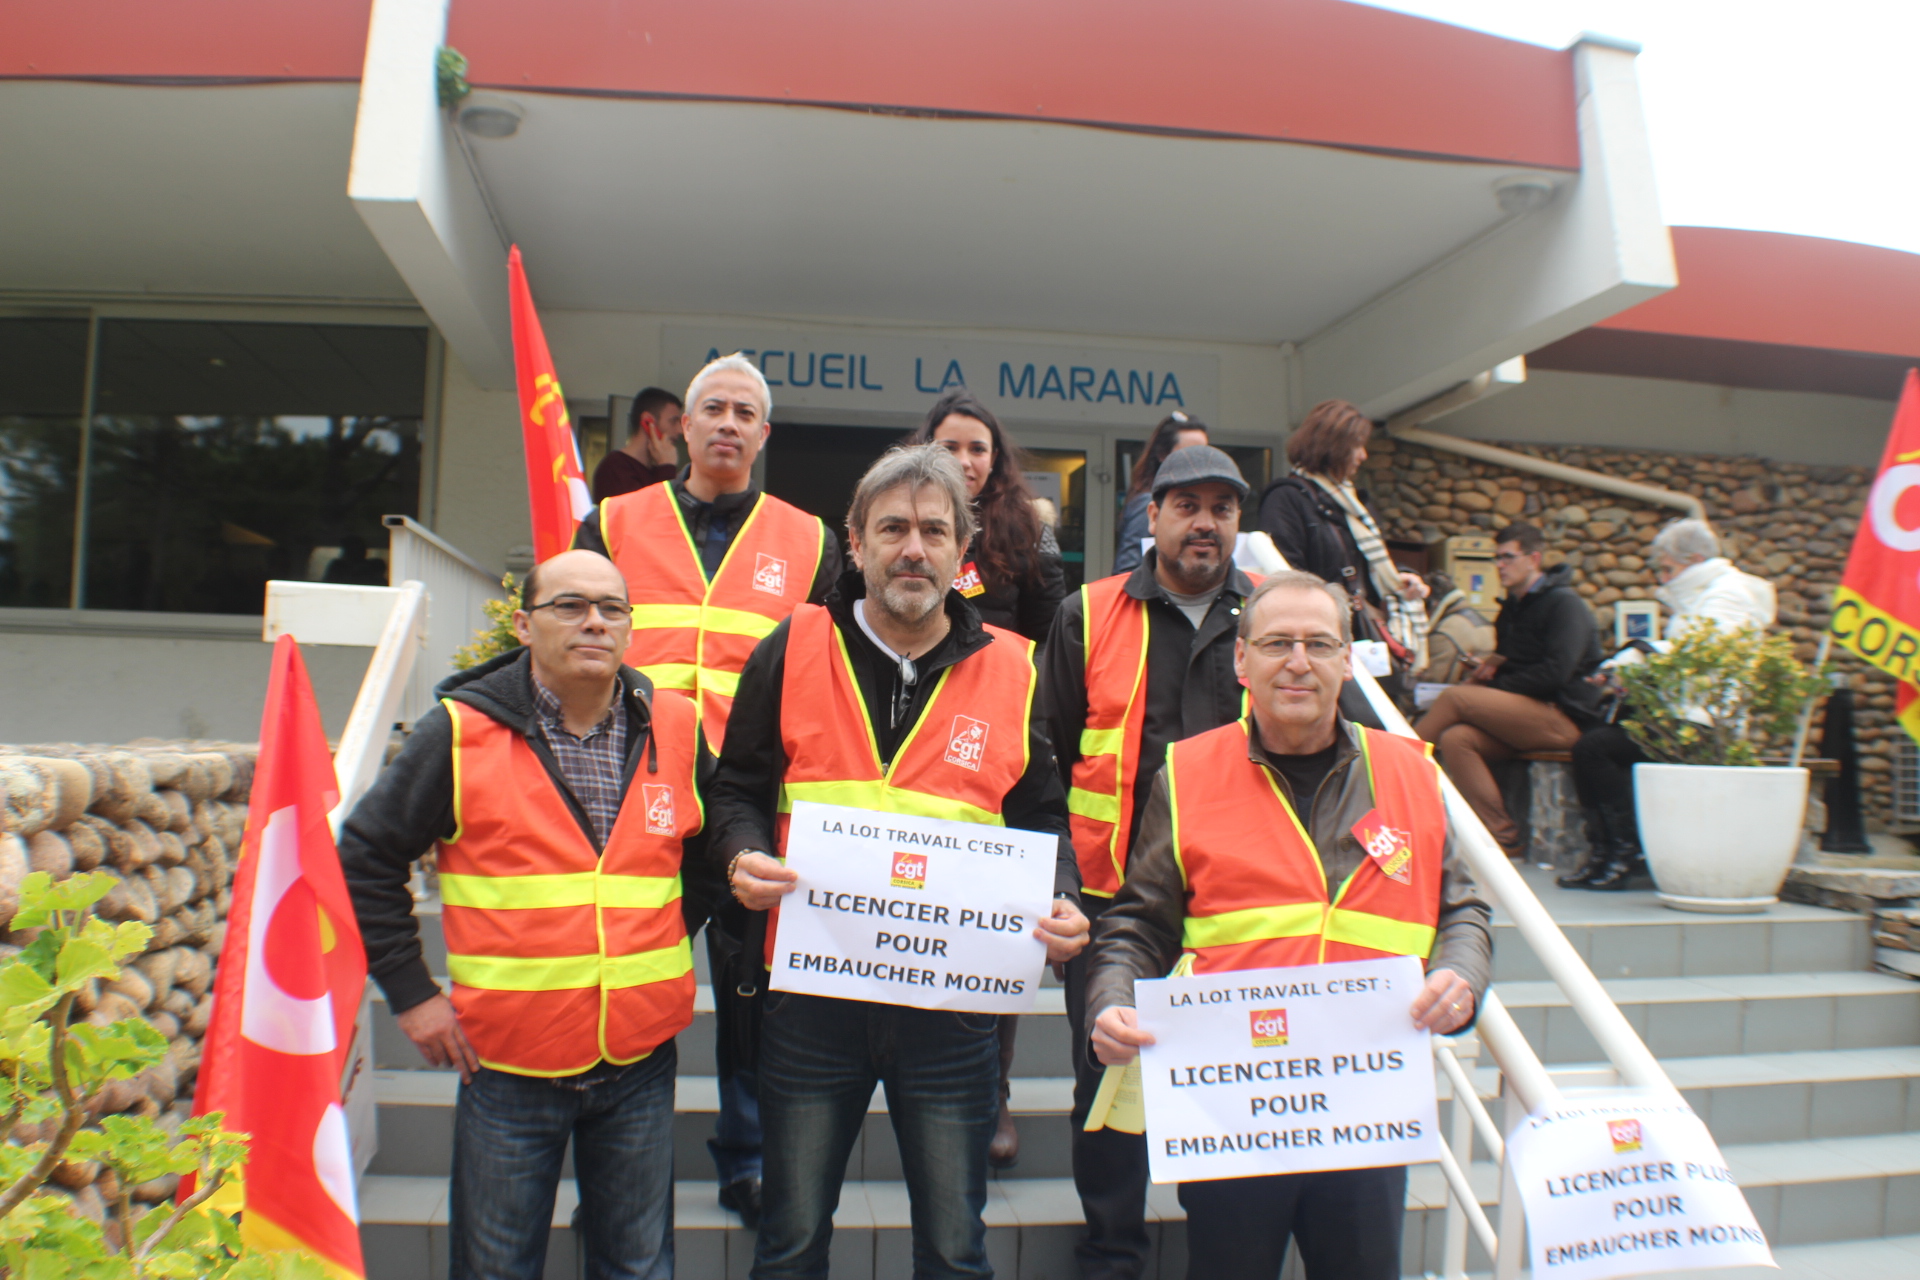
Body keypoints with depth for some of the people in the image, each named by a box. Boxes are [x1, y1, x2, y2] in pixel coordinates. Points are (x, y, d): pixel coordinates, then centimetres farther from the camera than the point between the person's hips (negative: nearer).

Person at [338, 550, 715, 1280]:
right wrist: (410, 994, -3)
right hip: (508, 1060, -2)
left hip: (640, 1059, 2)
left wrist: (671, 937, 8)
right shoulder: (462, 733, -7)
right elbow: (365, 858, 0)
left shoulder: (674, 728, 1)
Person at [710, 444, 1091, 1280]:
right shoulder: (794, 651, -1)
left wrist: (1060, 905, -9)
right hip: (812, 994, 0)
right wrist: (742, 858, -14)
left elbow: (1042, 819, 8)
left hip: (954, 999, 0)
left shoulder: (1010, 671, 0)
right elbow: (738, 788, 6)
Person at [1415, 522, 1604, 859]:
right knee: (1455, 739, -21)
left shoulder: (1564, 603, -6)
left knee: (1455, 698, -22)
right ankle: (1505, 840, -21)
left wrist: (1497, 684, -12)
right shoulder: (1513, 607, 19)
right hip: (1526, 716, 8)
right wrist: (1491, 666, 0)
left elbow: (1555, 673, -17)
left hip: (1563, 718, -8)